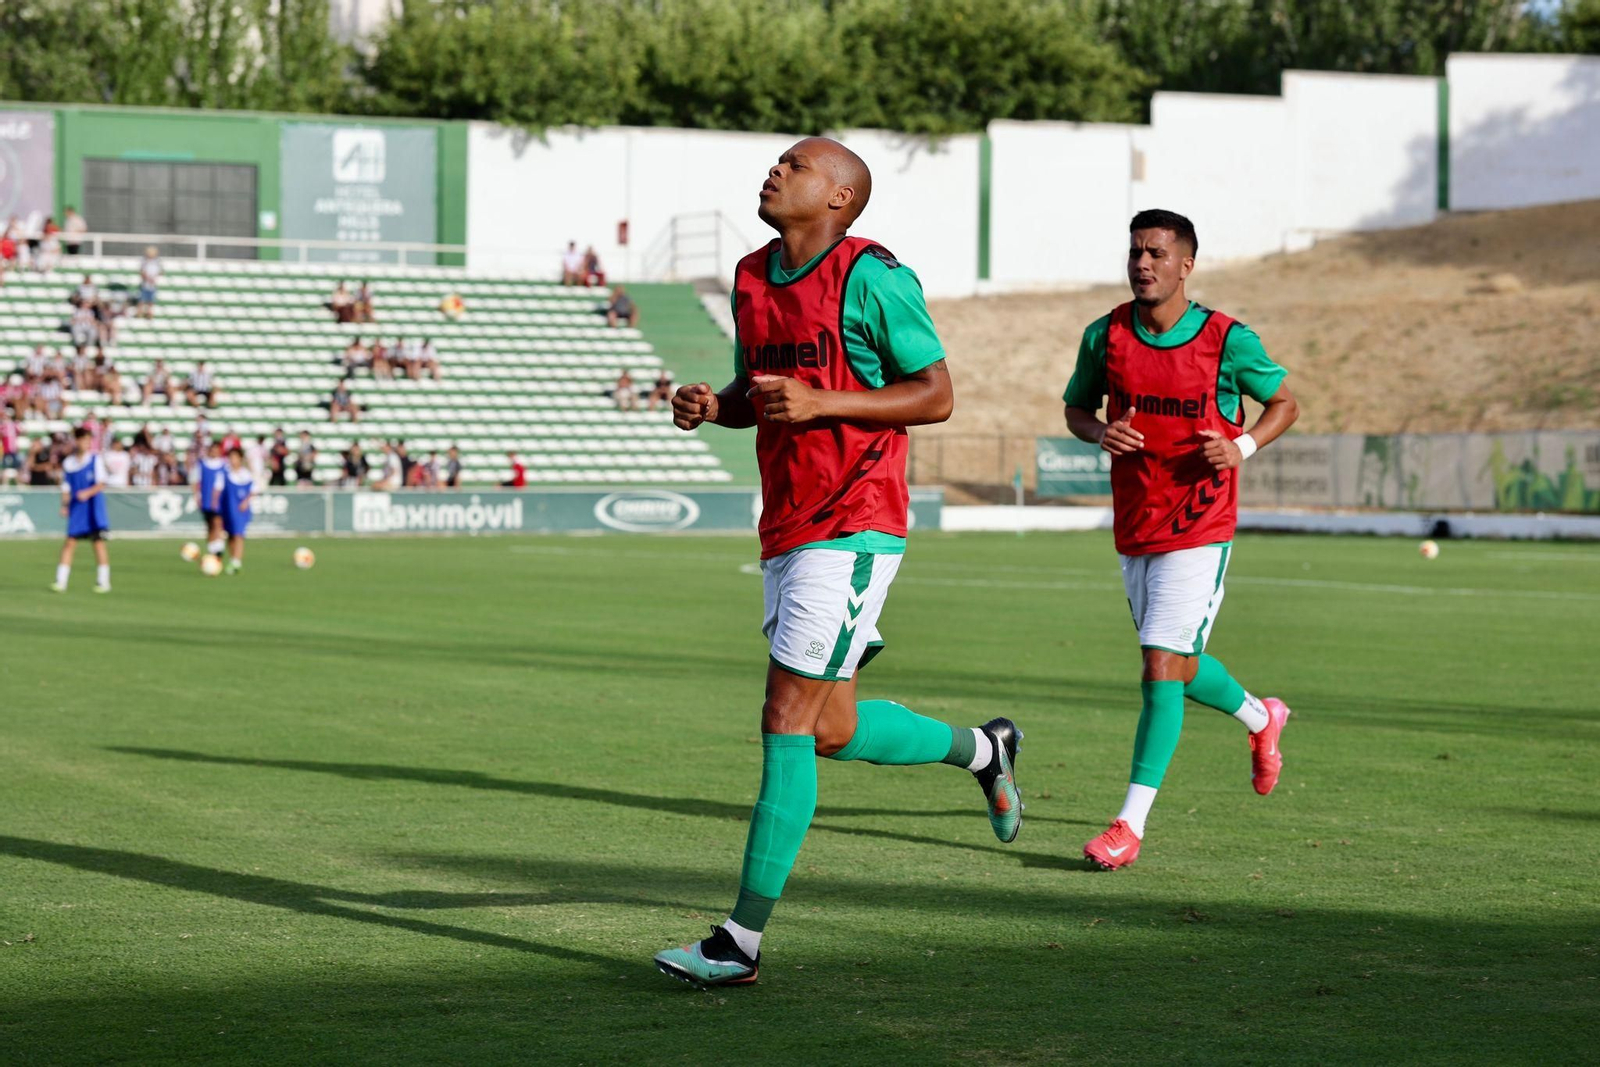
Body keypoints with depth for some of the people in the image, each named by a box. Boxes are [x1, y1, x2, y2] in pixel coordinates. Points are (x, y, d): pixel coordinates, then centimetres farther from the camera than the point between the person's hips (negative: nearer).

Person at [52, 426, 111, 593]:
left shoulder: (95, 459, -1)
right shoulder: (68, 463, 7)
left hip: (94, 507, -2)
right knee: (70, 542, -5)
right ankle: (61, 581, -6)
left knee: (99, 542, -3)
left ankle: (103, 581, 5)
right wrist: (64, 505, 0)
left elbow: (101, 484, -6)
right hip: (76, 509, 2)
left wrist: (88, 493, -22)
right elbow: (66, 488, 13)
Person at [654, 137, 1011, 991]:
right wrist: (710, 407, 1)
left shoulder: (871, 278, -11)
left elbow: (937, 395, -10)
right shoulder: (752, 277, 12)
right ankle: (981, 747, 40)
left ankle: (742, 943, -7)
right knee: (832, 731, 13)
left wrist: (820, 402, -19)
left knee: (788, 723, -11)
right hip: (787, 528, 8)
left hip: (851, 527, -8)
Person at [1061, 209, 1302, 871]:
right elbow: (1076, 407, 15)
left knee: (1163, 666, -13)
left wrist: (1242, 446, -13)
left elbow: (1284, 403, 6)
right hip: (1133, 528, 5)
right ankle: (1260, 719, 49)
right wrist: (1100, 433, -9)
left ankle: (1130, 826, -12)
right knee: (1179, 668, 17)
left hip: (1198, 528, -5)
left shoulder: (1227, 341, -8)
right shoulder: (1105, 336, 1)